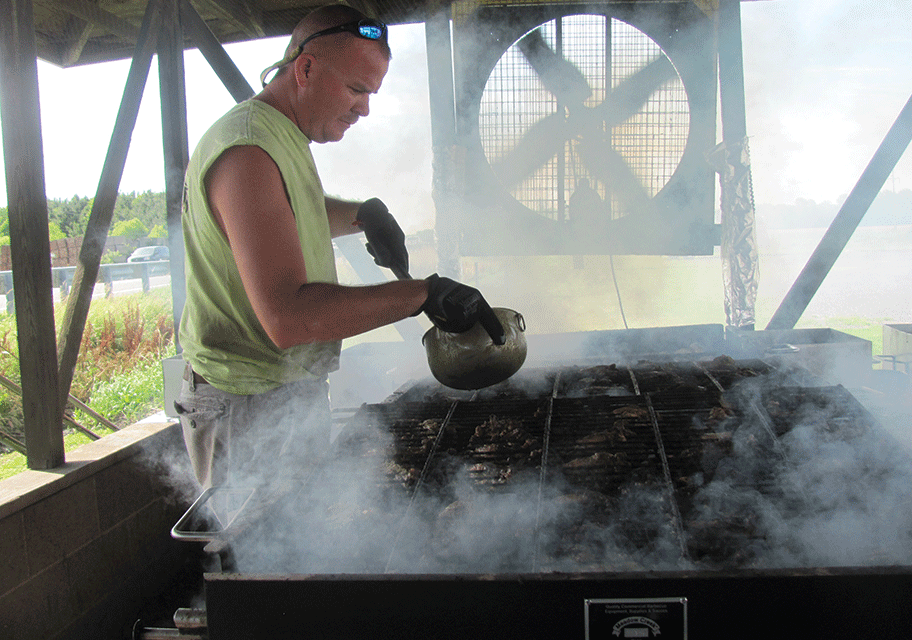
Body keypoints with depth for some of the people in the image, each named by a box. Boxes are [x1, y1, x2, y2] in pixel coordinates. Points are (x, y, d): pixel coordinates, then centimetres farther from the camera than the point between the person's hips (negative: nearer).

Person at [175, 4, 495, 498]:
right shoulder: (247, 152, -23)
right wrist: (423, 295, -30)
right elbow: (287, 317, -34)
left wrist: (363, 215, 13)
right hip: (250, 411, -10)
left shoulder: (284, 139, 11)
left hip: (292, 392, 10)